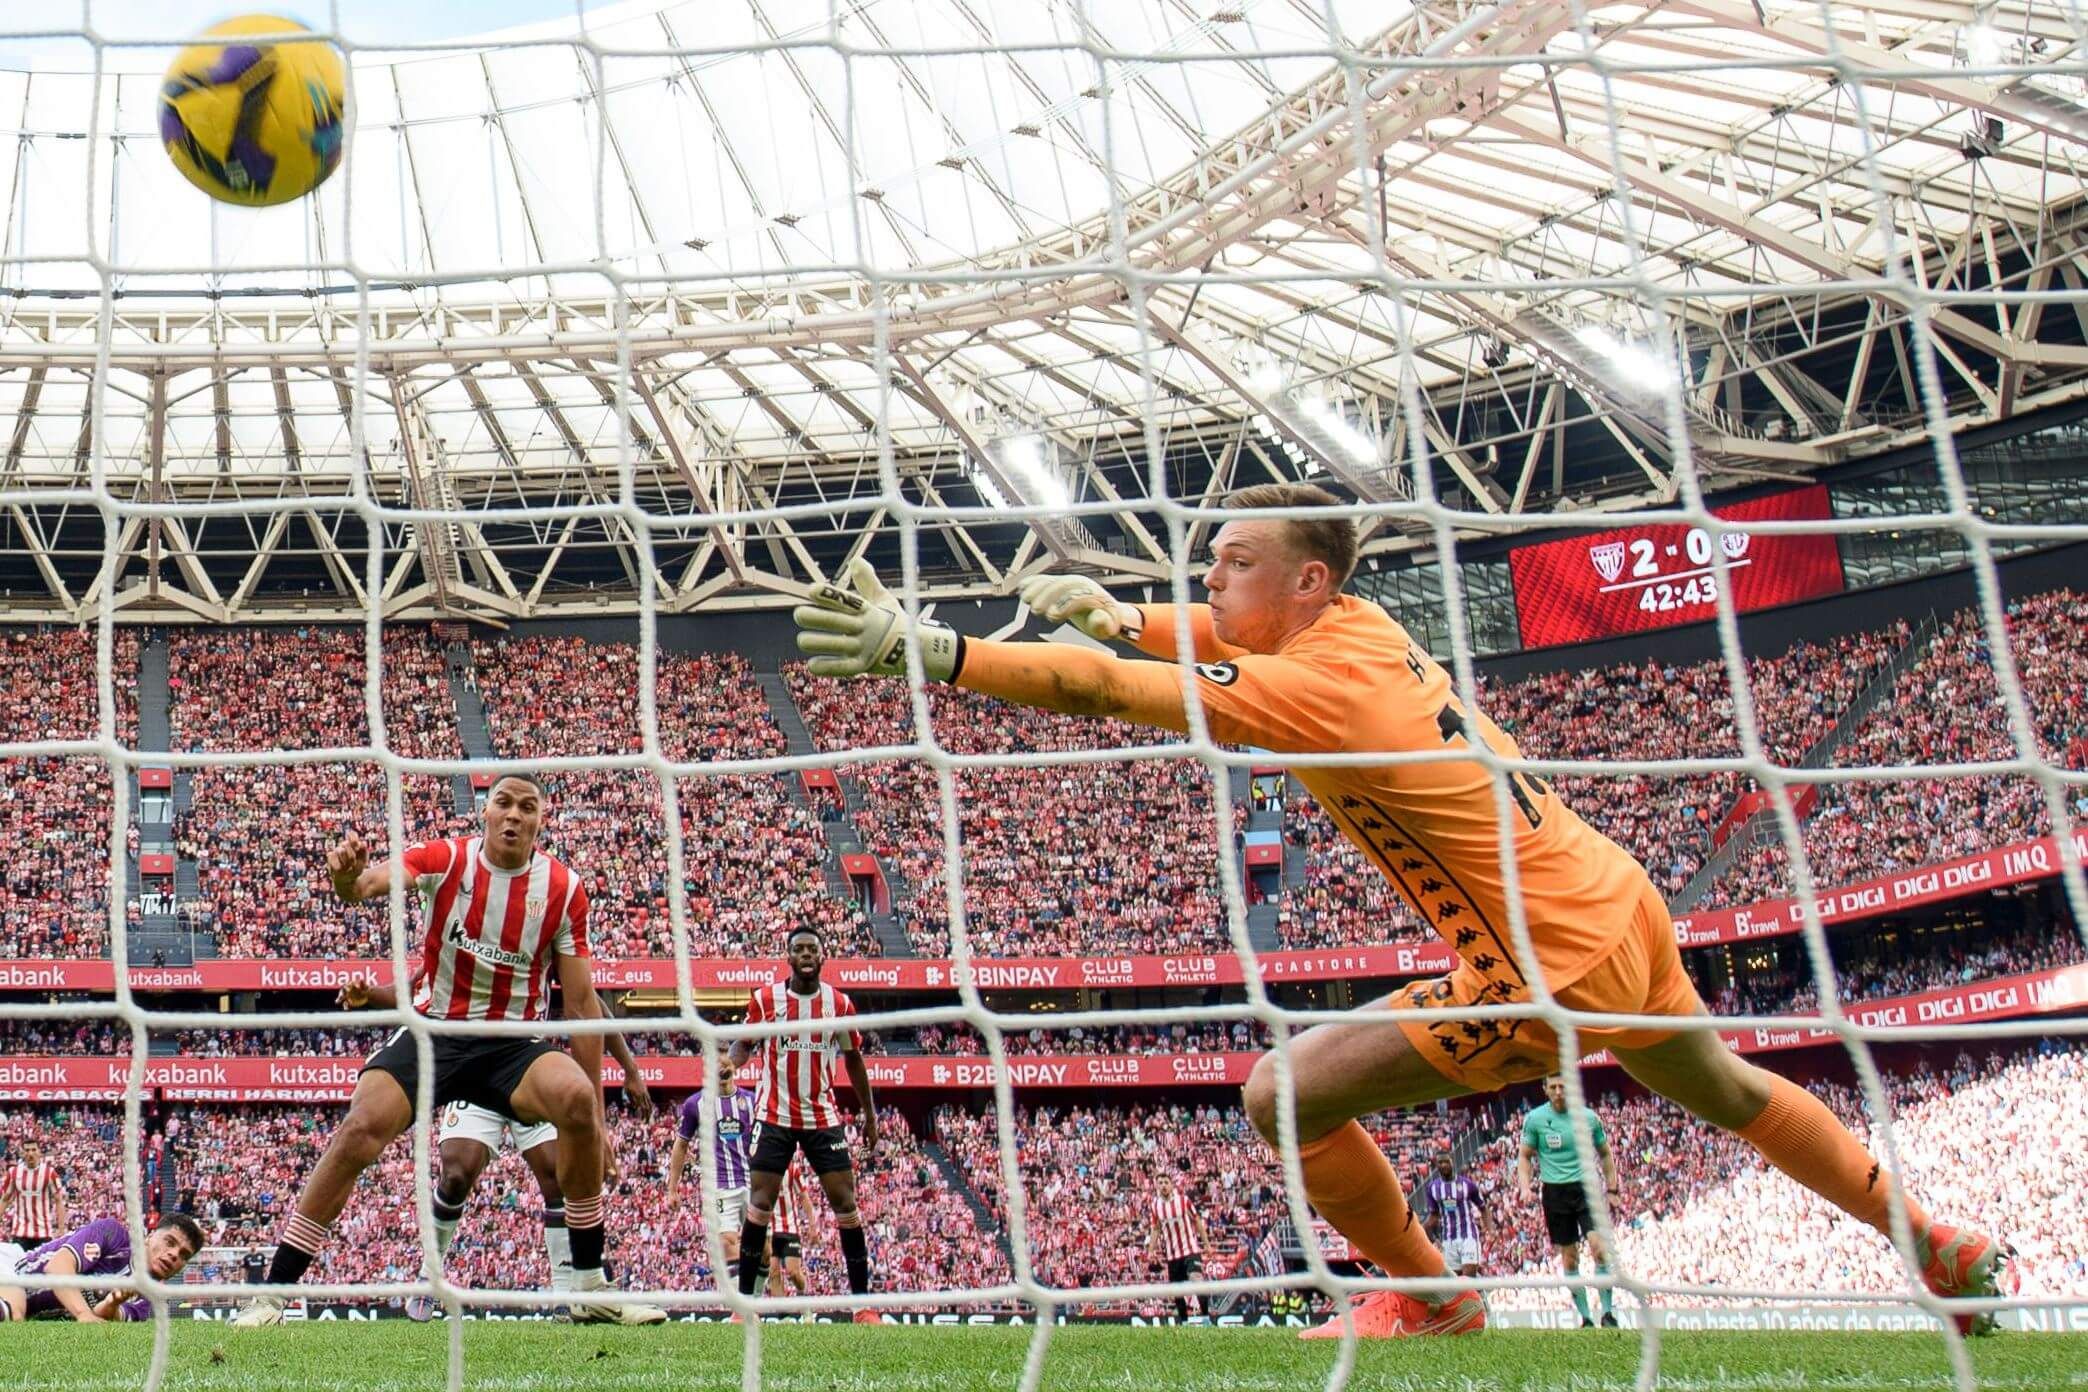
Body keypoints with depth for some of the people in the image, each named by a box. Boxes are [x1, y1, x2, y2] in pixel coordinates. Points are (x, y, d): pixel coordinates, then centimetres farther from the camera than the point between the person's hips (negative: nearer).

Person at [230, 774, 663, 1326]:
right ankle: (271, 1294, -9)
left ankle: (590, 1289, -16)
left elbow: (581, 1002, -2)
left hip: (514, 1042, 0)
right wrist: (347, 877, -53)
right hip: (433, 1031, 0)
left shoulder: (564, 888, -4)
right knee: (360, 1129, -24)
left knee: (577, 1098, -29)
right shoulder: (446, 859, -6)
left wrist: (595, 1114, -4)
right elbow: (372, 882, -26)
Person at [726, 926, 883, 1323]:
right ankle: (744, 1301, 3)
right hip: (774, 1117, -1)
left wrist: (870, 1114, 13)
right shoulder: (765, 999, -3)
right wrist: (730, 1059, -23)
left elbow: (854, 1059, 12)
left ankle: (863, 1304, 4)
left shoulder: (839, 1004, 2)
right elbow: (744, 1044, 2)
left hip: (823, 1118, 1)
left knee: (846, 1204, -2)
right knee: (759, 1204, -5)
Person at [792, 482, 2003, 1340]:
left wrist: (933, 651, -33)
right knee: (1725, 1091, 31)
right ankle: (1936, 1246, 46)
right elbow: (1240, 643, 22)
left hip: (1551, 966, -10)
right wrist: (1117, 612, 7)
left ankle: (1435, 1301, 15)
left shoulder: (1317, 690, -24)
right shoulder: (1365, 626, 1)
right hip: (1621, 904, 10)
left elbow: (1106, 691, -31)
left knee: (1288, 1095, -7)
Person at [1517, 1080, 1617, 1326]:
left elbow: (1605, 1153, 14)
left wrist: (1612, 1190, 10)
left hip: (1586, 1187, 0)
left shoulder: (1589, 1117, 2)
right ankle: (1586, 1317, 11)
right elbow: (1524, 1155, 8)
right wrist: (1524, 1186, -7)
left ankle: (1608, 1312, -8)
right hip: (1555, 1191, 0)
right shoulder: (1534, 1119, 0)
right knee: (1569, 1257, 3)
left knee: (1598, 1246, -17)